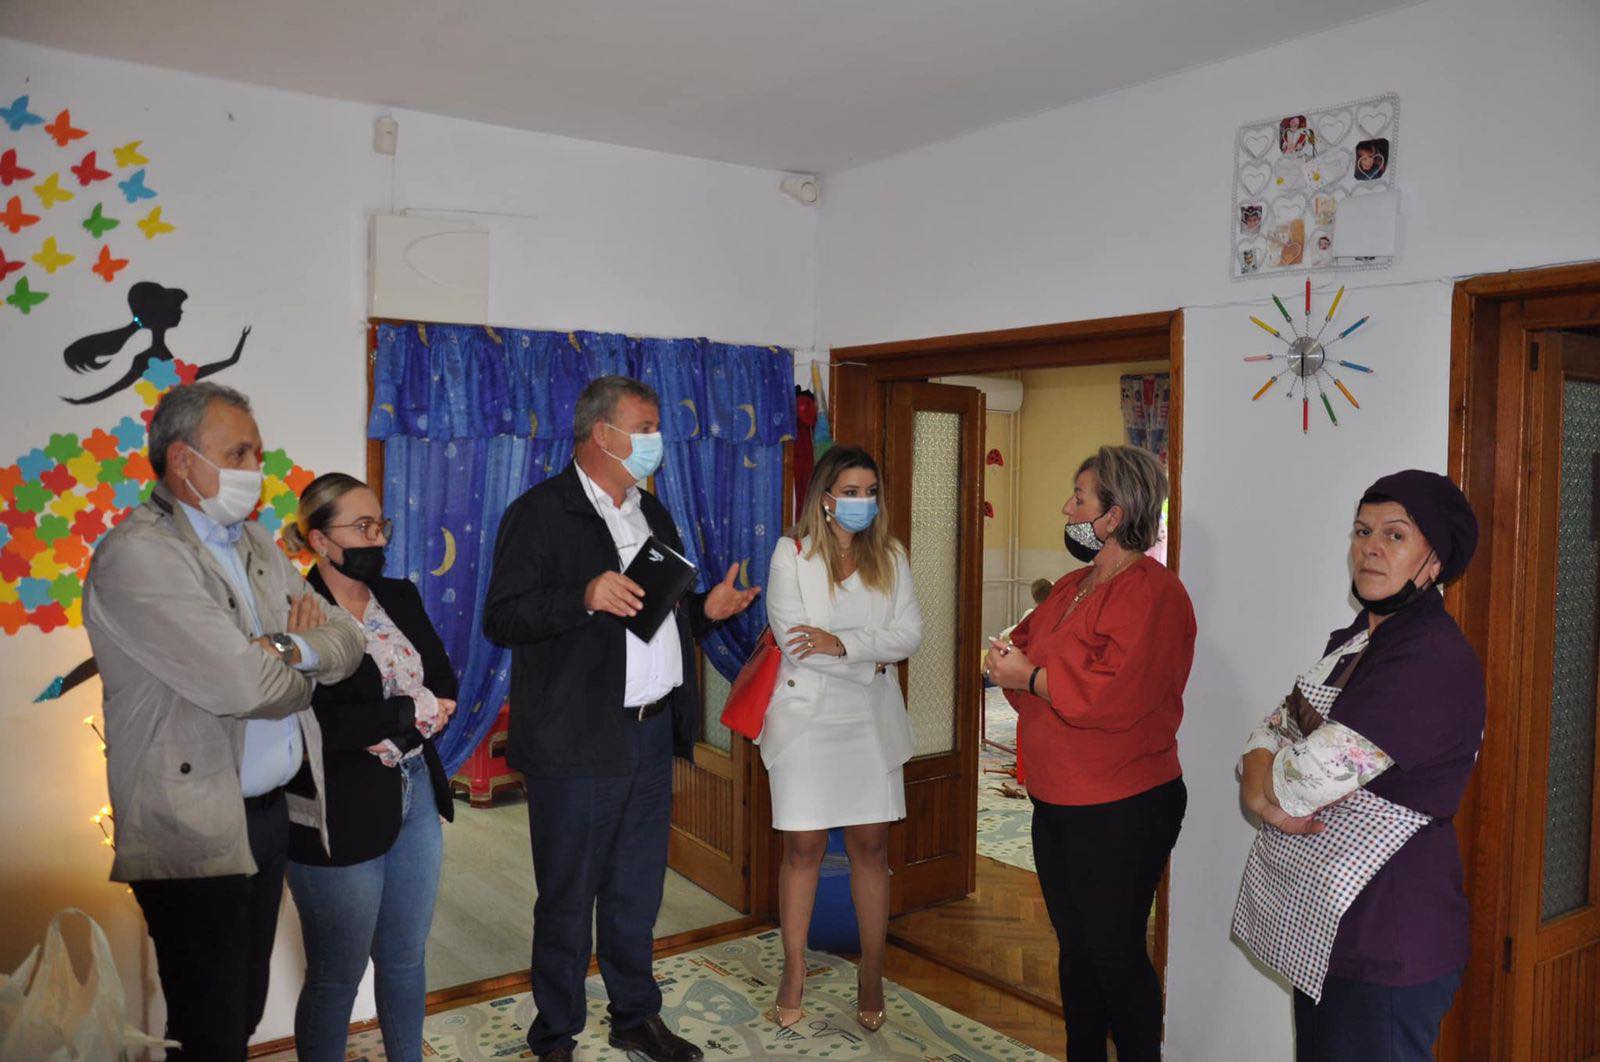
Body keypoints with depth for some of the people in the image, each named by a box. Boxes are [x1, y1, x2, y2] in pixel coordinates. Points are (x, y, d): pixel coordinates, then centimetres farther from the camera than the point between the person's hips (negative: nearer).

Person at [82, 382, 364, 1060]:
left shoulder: (258, 544, 11)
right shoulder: (136, 553, -15)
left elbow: (346, 640, 9)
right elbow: (239, 684, -24)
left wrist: (286, 648, -12)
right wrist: (303, 669, -3)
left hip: (270, 813, 8)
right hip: (198, 833, -7)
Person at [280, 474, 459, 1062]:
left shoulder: (400, 597, 5)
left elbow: (444, 678, 3)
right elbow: (312, 727, -24)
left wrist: (391, 724, -14)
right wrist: (408, 712, -17)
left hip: (417, 798, 6)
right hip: (342, 818, -6)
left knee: (406, 960, 21)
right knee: (336, 977, 12)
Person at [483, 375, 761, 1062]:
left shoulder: (652, 513, 16)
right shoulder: (540, 513, -9)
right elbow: (500, 620, -14)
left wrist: (705, 609, 3)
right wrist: (586, 597, -27)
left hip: (652, 733, 7)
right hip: (577, 741, -7)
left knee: (637, 891, 18)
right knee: (567, 900, 7)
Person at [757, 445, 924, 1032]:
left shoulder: (890, 556, 6)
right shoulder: (792, 553, -3)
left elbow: (911, 633, -4)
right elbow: (792, 636, -13)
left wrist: (842, 644, -18)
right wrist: (873, 661, -11)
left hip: (871, 720, 2)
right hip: (807, 717, -2)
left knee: (871, 848, 7)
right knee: (803, 849, 4)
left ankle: (872, 977, 21)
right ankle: (794, 975, 20)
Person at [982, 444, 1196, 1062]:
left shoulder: (1150, 592, -18)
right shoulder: (1073, 586, 12)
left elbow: (1113, 693, -29)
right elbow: (1029, 641, 19)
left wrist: (1027, 675, -18)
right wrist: (1010, 658, -5)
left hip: (1123, 811, -9)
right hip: (1057, 803, 9)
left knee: (1114, 949, 3)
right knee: (1075, 943, 20)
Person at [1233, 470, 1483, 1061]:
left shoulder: (1434, 662, -20)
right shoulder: (1354, 641, 10)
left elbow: (1313, 772, -26)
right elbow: (1272, 730, 8)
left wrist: (1262, 783, -4)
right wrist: (1263, 796, -12)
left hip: (1384, 942, -8)